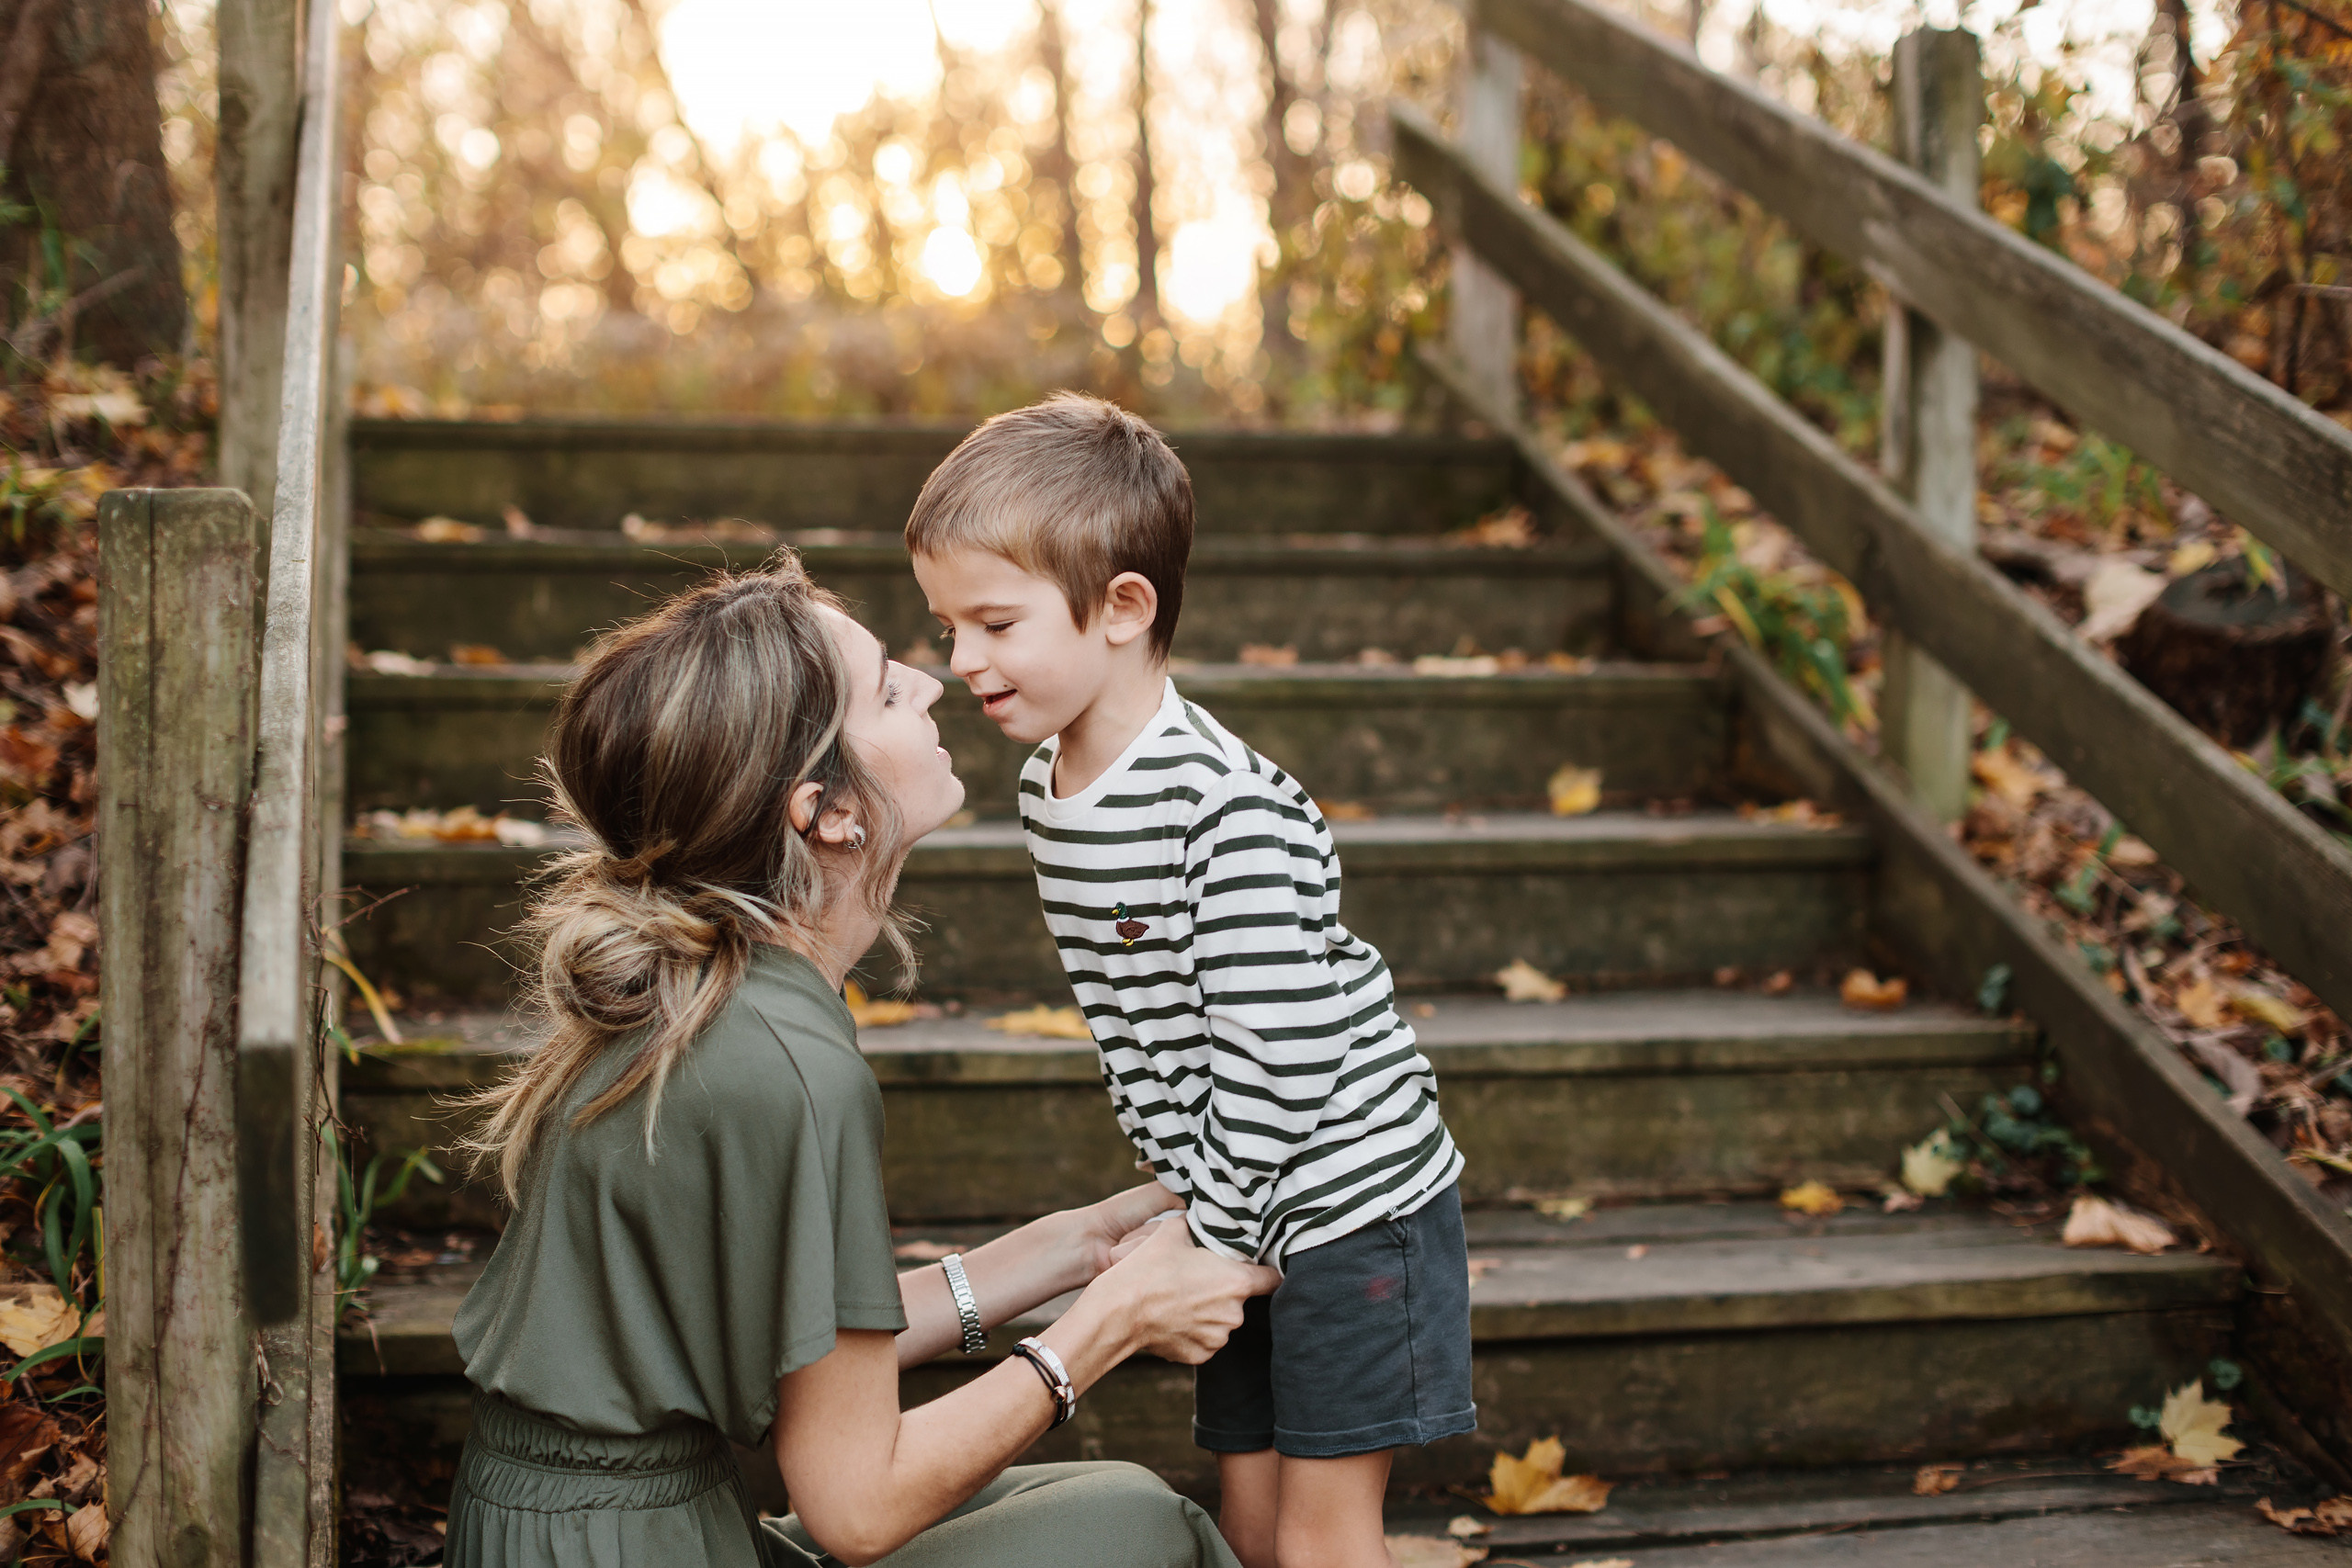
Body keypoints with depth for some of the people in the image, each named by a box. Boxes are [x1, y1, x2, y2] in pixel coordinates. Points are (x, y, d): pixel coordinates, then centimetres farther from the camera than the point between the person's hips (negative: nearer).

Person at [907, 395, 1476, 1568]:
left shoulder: (1231, 812, -26)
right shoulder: (1049, 787, 2)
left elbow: (1273, 1063, -25)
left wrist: (1204, 1244, -17)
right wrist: (1184, 1203, 8)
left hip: (1350, 1199, -8)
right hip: (1232, 1211, 8)